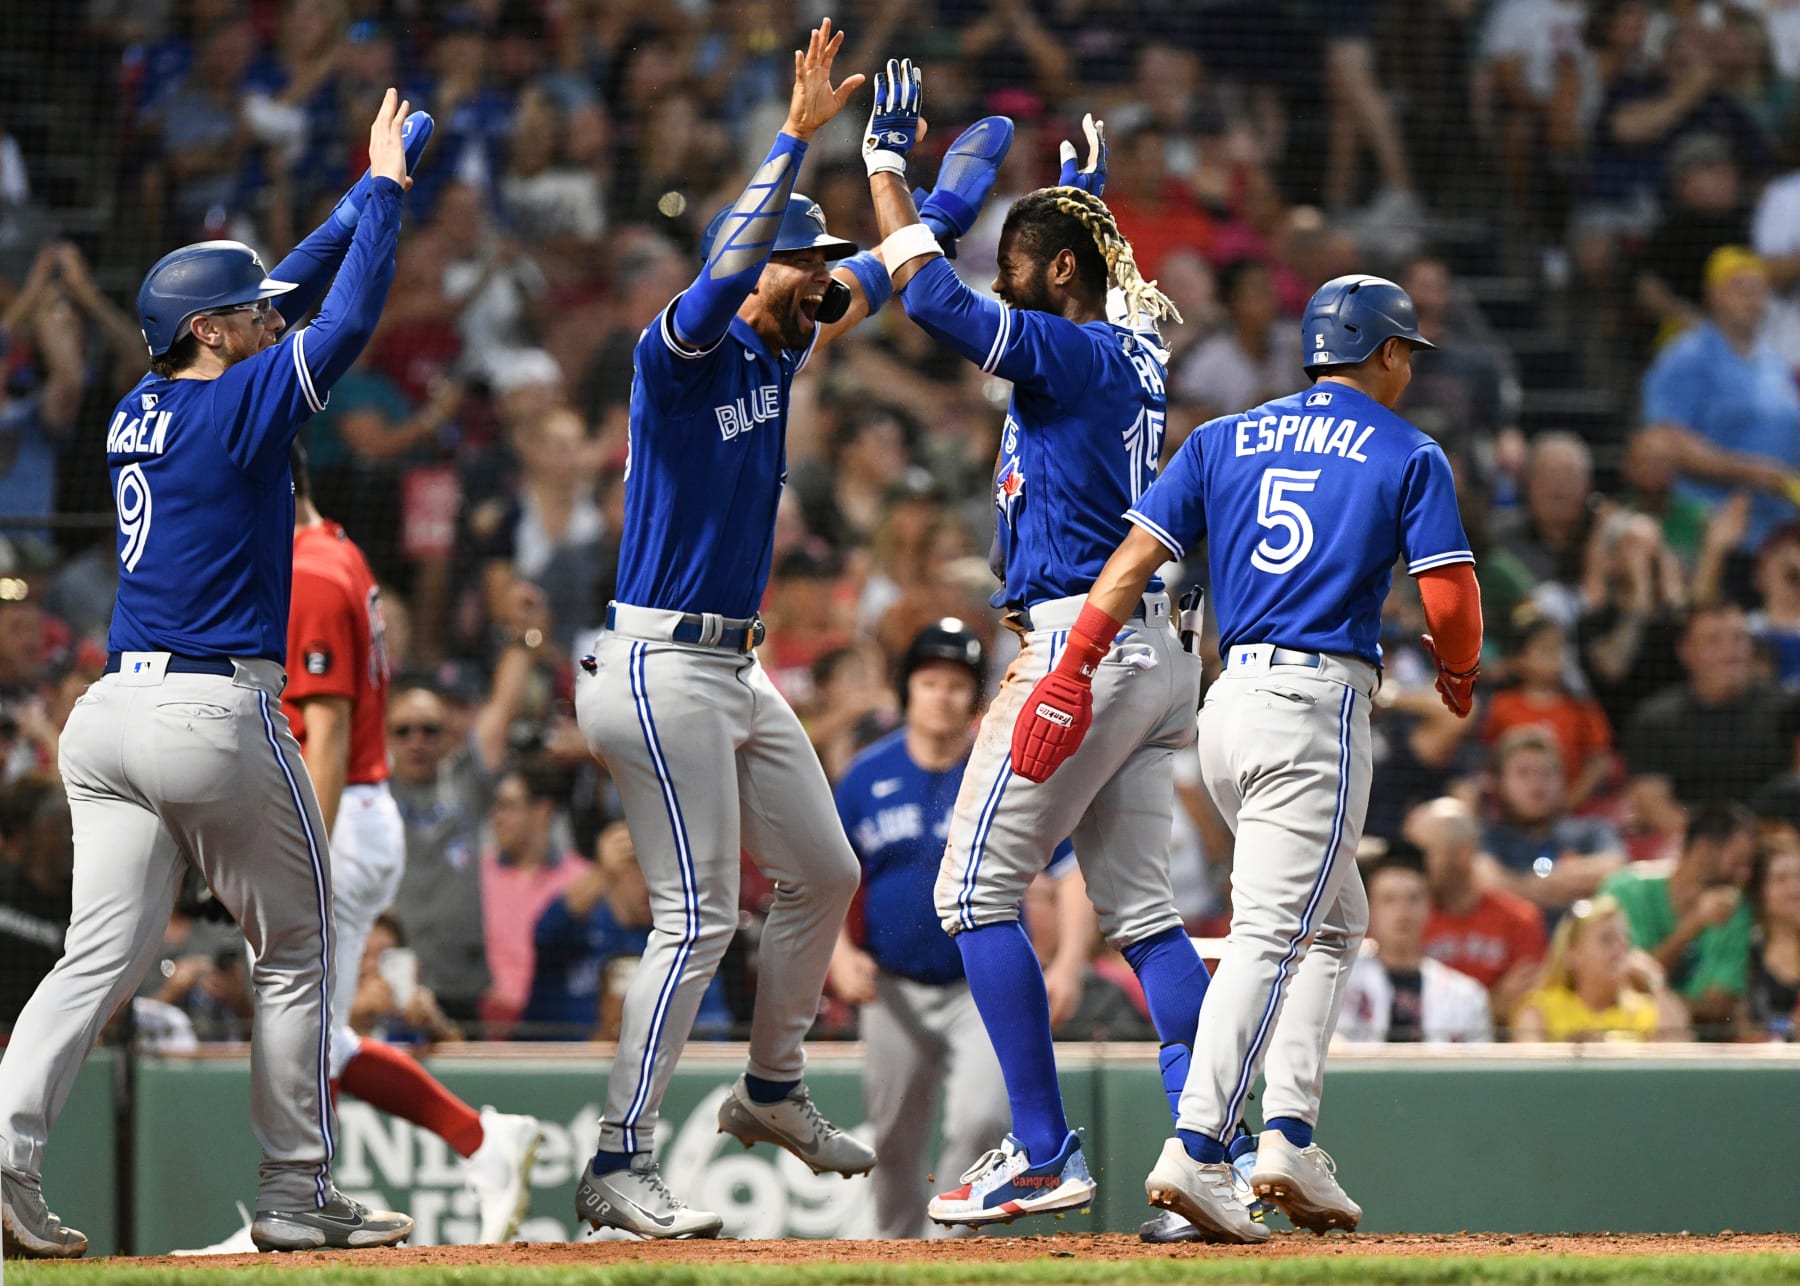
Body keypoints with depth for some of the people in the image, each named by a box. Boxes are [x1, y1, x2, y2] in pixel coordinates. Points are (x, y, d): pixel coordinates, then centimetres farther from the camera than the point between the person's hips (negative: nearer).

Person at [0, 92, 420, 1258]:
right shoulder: (237, 408, -8)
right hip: (219, 716, -7)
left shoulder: (139, 413, 15)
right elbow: (347, 323, -11)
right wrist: (383, 191, 1)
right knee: (297, 946, 8)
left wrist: (361, 205, 29)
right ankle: (298, 1195, 10)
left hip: (112, 717, 7)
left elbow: (276, 301, 27)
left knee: (104, 955, 0)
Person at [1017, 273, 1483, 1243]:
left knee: (1332, 920, 19)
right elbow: (1450, 599, -5)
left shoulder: (1225, 439, 15)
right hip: (1319, 703, -6)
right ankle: (1194, 1151, -21)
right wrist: (1459, 672, 15)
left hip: (1229, 703, 6)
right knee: (1271, 934, -10)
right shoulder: (1409, 456, 3)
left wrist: (1071, 672, 2)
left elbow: (1135, 556, 6)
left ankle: (1289, 1133, 9)